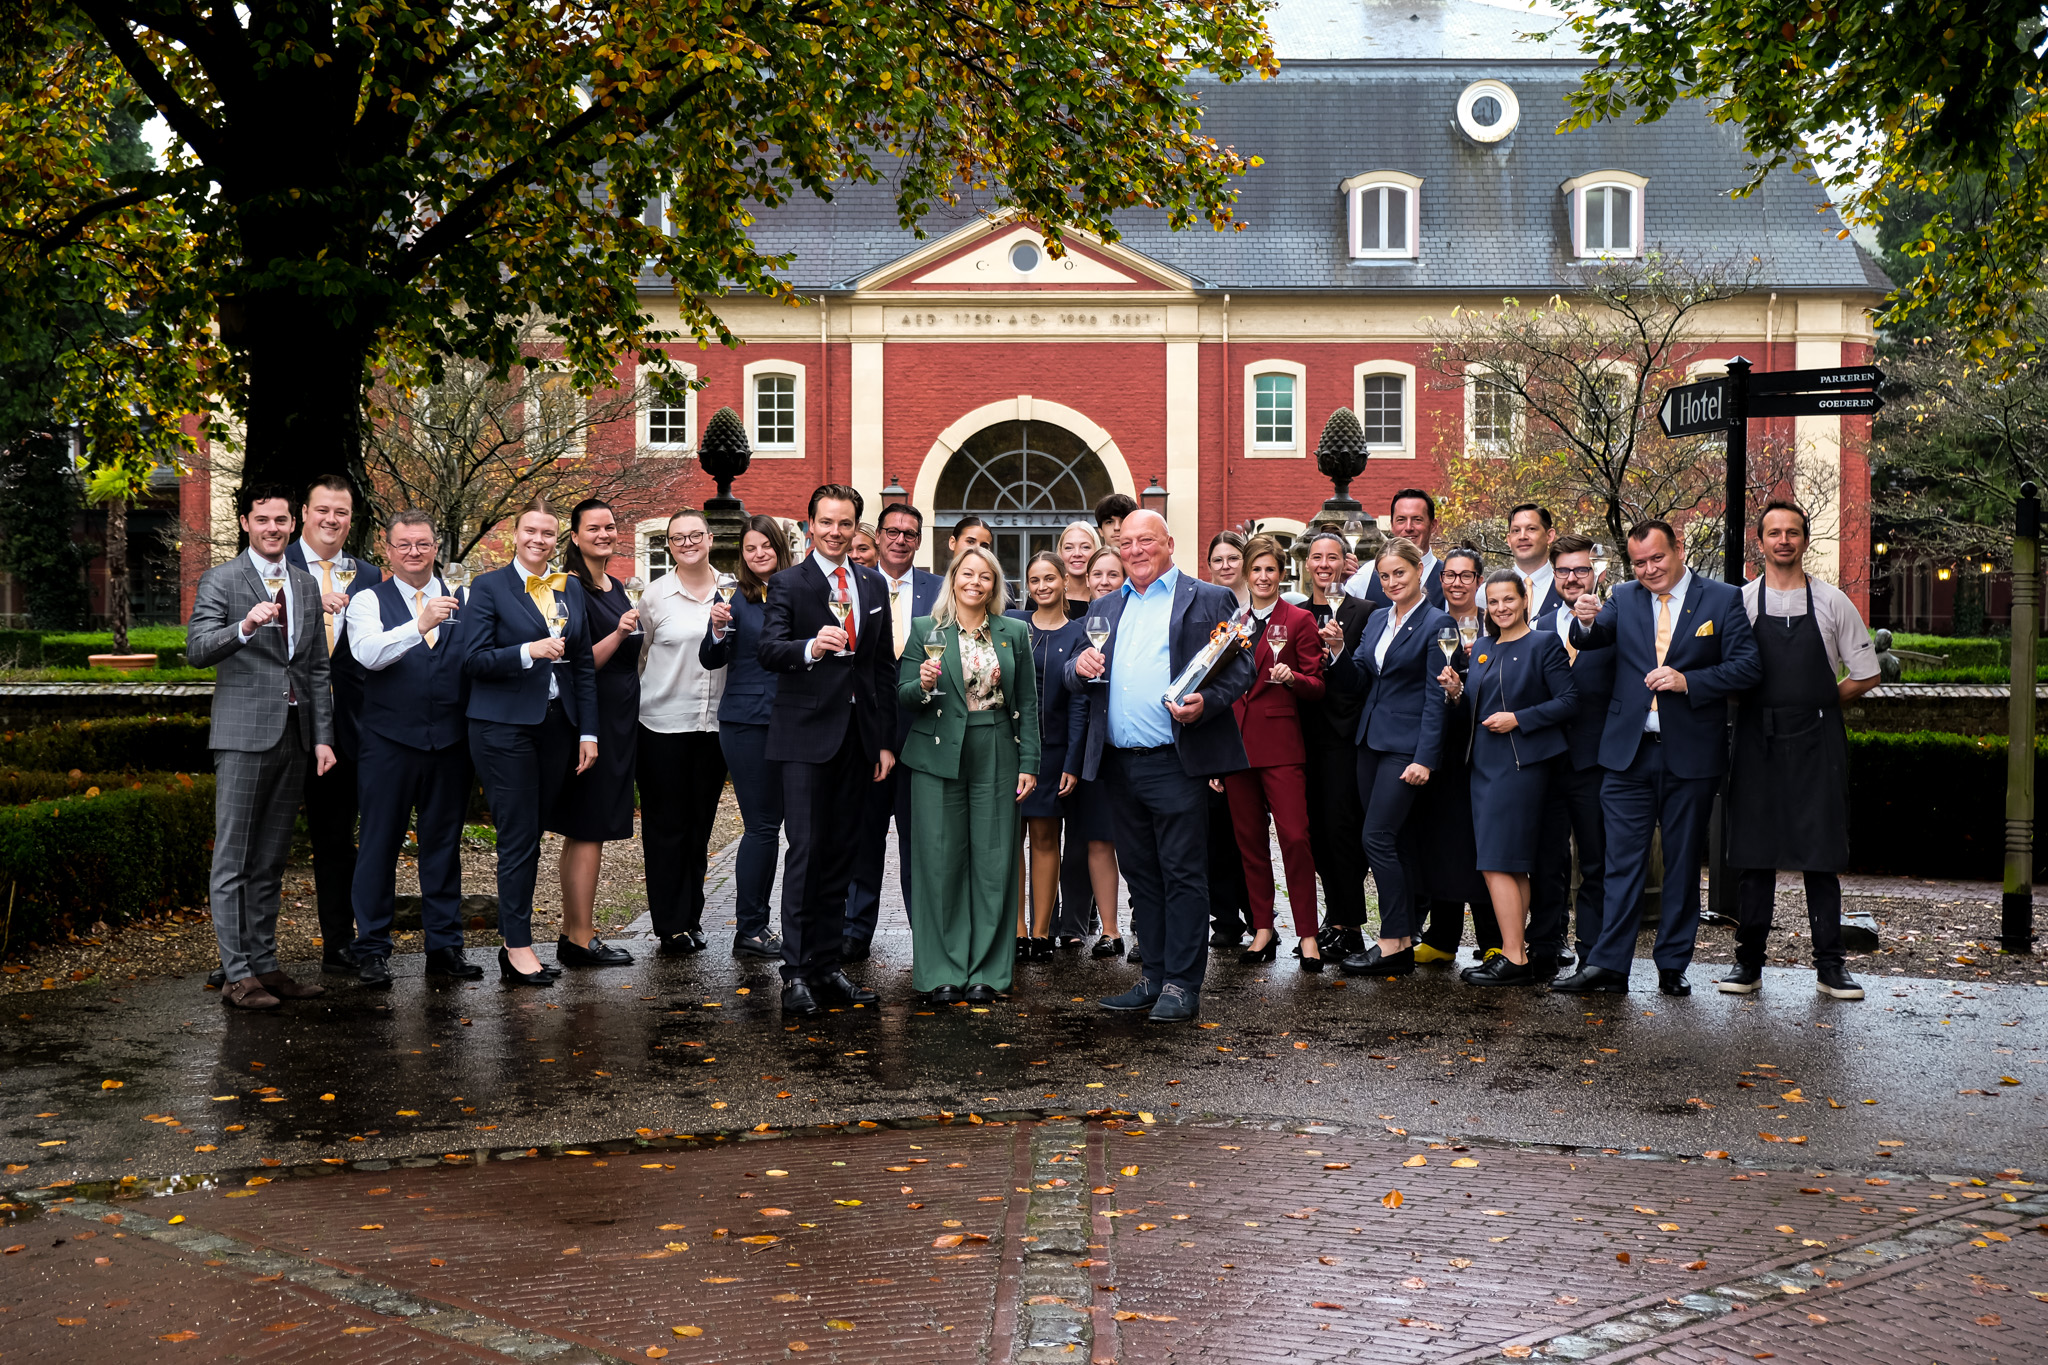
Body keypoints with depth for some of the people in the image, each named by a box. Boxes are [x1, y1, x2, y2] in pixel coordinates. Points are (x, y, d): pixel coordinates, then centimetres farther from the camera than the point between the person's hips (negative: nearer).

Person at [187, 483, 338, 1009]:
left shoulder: (306, 585, 16)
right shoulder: (220, 581, -1)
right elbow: (197, 650, -13)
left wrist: (323, 737, 10)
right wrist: (245, 627, -31)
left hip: (294, 738, 6)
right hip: (244, 735, -5)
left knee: (270, 862, 10)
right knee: (233, 861, -4)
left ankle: (264, 965, 15)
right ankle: (237, 975, -3)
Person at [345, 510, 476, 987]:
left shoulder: (460, 600, 11)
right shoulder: (369, 601, 1)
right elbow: (368, 653, -18)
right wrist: (420, 624, -32)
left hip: (449, 742, 3)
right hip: (390, 742, -3)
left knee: (444, 843, 10)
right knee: (380, 844, 2)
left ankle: (445, 946, 19)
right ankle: (371, 949, 11)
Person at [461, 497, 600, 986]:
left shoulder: (569, 591, 13)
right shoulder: (488, 587, -2)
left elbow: (584, 666, 14)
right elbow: (475, 660, -7)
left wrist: (588, 732, 9)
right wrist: (529, 651, -21)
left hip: (556, 725, 5)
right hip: (505, 727, -5)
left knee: (530, 837, 8)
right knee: (518, 838, -5)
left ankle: (512, 942, 15)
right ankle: (519, 948, 1)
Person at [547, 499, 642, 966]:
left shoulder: (616, 588, 17)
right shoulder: (572, 589, -11)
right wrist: (619, 633, -27)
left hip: (620, 721, 9)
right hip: (593, 718, -9)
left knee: (584, 831, 12)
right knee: (588, 828, -7)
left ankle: (572, 935, 16)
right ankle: (581, 940, -4)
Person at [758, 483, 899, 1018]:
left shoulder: (873, 585, 14)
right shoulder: (787, 584, -1)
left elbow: (885, 666, 16)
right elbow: (768, 649, -15)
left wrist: (886, 740, 11)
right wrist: (811, 647, -37)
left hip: (857, 738, 5)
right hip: (807, 737, -5)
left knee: (841, 854, 9)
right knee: (806, 851, -8)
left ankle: (829, 966, 15)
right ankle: (796, 973, -4)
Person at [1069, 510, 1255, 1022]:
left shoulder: (1209, 600, 3)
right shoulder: (1107, 608, 19)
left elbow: (1240, 668, -4)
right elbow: (1076, 676, 21)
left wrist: (1204, 704, -22)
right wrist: (1080, 666, -3)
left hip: (1176, 763, -6)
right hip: (1121, 763, 6)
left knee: (1182, 874, -4)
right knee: (1140, 873, 12)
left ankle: (1182, 985, 2)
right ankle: (1155, 978, 20)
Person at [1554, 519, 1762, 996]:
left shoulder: (1722, 600, 1)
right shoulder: (1624, 599, 9)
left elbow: (1748, 665, -6)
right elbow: (1588, 640, -4)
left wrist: (1688, 681, -18)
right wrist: (1584, 620, -27)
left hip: (1691, 754, -1)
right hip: (1630, 753, 1)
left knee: (1683, 863, 7)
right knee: (1622, 860, 0)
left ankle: (1673, 966, 15)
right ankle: (1607, 965, 0)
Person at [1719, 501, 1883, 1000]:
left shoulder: (1832, 602, 3)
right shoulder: (1739, 602, 4)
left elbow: (1867, 676, 8)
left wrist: (1816, 706, 5)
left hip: (1817, 743, 0)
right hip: (1757, 741, 1)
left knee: (1822, 855, 2)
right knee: (1752, 852, 4)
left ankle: (1829, 965, 9)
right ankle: (1748, 963, 11)